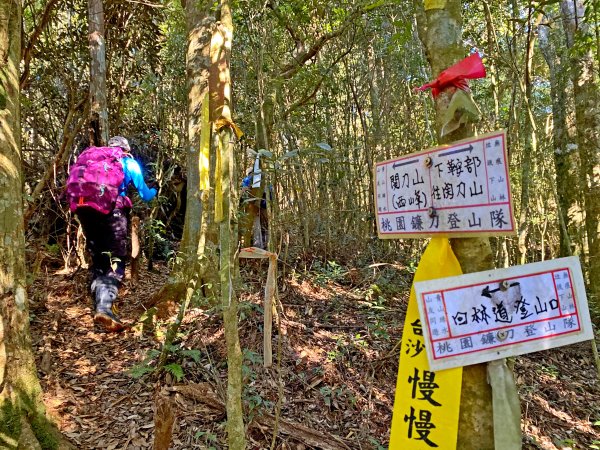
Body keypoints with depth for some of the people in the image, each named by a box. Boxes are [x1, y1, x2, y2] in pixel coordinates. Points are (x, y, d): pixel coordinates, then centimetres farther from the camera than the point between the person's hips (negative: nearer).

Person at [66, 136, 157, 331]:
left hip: (80, 203, 5)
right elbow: (145, 195, 25)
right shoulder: (129, 162, 21)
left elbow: (76, 180, 35)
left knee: (97, 257, 16)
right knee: (117, 257, -3)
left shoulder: (90, 155, 32)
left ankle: (99, 305, 15)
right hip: (108, 205, -4)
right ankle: (105, 306, -22)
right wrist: (153, 191, 47)